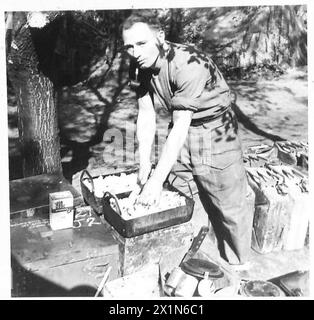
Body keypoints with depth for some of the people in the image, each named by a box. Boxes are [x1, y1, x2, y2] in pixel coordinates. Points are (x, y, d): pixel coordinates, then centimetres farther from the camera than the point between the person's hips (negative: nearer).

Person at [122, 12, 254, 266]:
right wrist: (144, 164, -10)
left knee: (230, 208, 0)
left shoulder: (189, 64, -31)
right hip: (180, 136, 7)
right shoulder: (142, 65, -7)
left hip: (215, 135, -7)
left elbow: (180, 128, -33)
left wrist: (157, 179, -34)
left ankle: (237, 269, 22)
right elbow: (146, 115, -3)